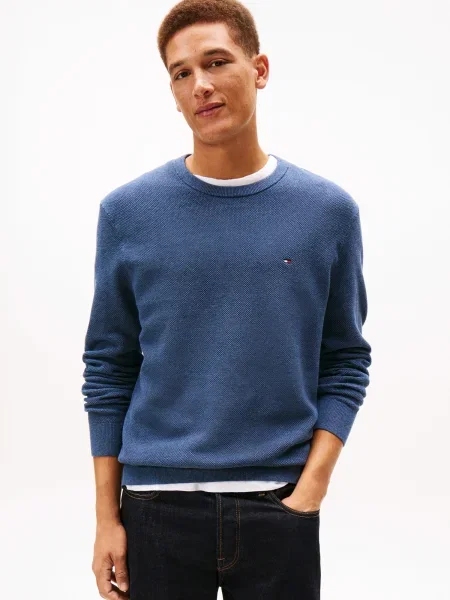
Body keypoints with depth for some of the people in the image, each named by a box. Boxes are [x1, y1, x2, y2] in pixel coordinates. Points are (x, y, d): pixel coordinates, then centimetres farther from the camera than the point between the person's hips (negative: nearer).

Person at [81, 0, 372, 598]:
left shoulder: (329, 211, 0)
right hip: (158, 505, 0)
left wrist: (311, 488, -7)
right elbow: (109, 369, 2)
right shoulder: (128, 211, -1)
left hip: (280, 506, 1)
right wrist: (107, 516, 1)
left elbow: (346, 362, 4)